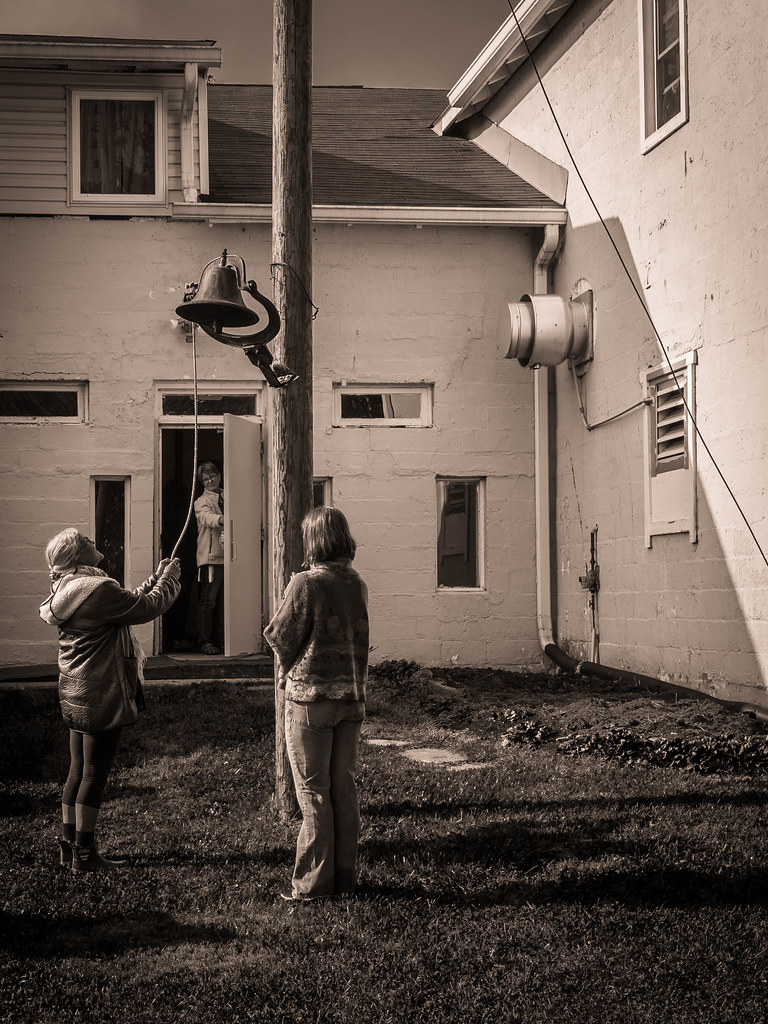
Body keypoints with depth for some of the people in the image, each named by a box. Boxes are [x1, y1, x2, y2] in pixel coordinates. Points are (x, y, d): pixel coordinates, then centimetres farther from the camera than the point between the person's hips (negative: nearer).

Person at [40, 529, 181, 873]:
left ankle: (69, 845, 24)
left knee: (78, 771, 16)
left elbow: (131, 603, 17)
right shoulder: (99, 589, -21)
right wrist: (169, 579, -1)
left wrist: (156, 579, 16)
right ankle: (84, 853, 7)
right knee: (95, 773, 0)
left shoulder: (67, 589, 11)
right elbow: (146, 608, -16)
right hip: (101, 698, -9)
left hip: (75, 698, 9)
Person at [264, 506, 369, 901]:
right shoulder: (357, 585, 4)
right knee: (344, 787, 12)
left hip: (311, 696, -5)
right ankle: (345, 874, 18)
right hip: (351, 694, 5)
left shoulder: (305, 584, -14)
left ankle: (314, 881, 5)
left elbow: (280, 638, -6)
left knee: (313, 792, 1)